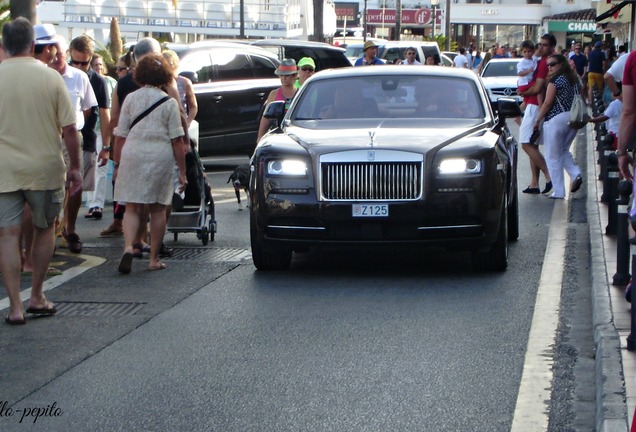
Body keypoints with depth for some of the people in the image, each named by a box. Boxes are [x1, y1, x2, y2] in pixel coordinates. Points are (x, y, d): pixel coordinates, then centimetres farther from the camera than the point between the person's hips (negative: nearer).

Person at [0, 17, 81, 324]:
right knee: (44, 229, 18)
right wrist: (74, 167, 5)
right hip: (45, 168, 0)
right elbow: (69, 129, -5)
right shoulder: (51, 78, -5)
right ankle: (36, 297, 23)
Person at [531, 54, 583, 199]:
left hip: (556, 119, -8)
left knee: (553, 156, 2)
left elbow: (548, 103, -12)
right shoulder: (575, 79, 12)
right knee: (564, 151, 23)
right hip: (573, 119, 8)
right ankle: (576, 174, -2)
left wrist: (537, 120, -4)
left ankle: (559, 192, 2)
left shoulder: (556, 80, -11)